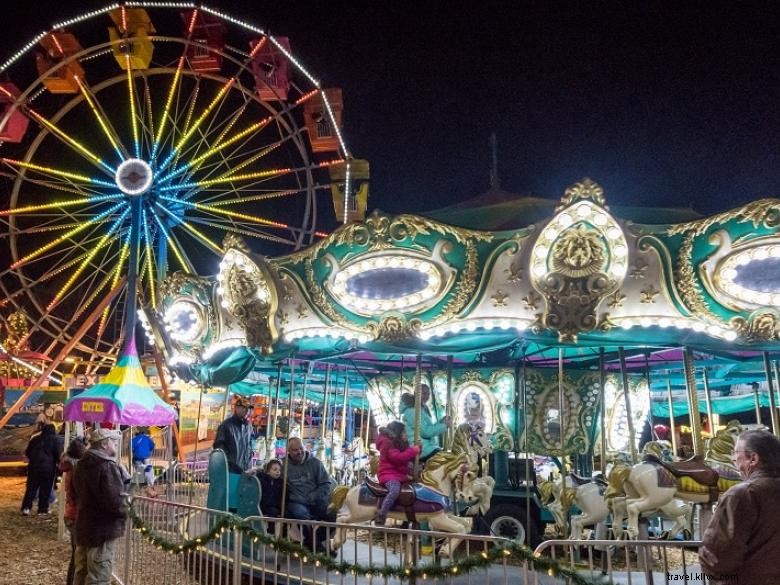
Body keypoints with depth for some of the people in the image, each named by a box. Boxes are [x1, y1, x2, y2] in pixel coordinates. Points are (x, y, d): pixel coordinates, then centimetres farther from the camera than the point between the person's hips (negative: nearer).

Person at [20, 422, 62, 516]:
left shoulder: (35, 439, 8)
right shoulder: (55, 440, -4)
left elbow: (27, 453, 15)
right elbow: (58, 455, -8)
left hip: (33, 467, 3)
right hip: (48, 468, -3)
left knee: (31, 488, 11)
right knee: (45, 489, 4)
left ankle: (26, 508, 3)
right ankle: (42, 510, 8)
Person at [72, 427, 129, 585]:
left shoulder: (82, 464, 9)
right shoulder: (107, 466, -21)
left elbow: (75, 493, 20)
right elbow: (115, 501, -26)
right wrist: (124, 513, -8)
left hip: (82, 527, 9)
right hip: (102, 530, -9)